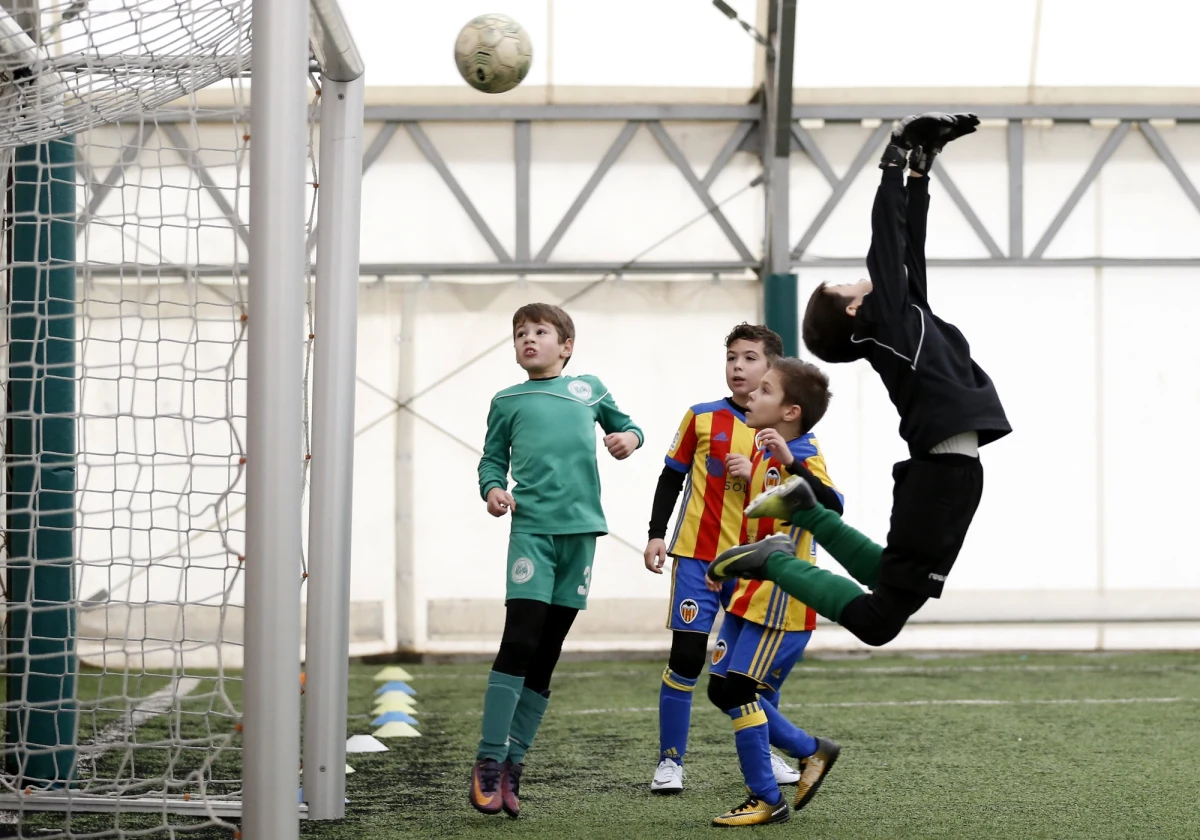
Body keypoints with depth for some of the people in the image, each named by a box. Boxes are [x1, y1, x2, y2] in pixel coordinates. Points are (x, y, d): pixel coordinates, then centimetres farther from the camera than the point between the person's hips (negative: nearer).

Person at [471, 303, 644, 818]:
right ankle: (488, 762, -11)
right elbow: (491, 460, 13)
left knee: (546, 657, 5)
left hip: (580, 529, 2)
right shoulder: (507, 401, 12)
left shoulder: (589, 389, 15)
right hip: (532, 527, -2)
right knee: (519, 641, -15)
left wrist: (629, 437, 5)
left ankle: (514, 762, 11)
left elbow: (622, 424, 27)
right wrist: (492, 490, -8)